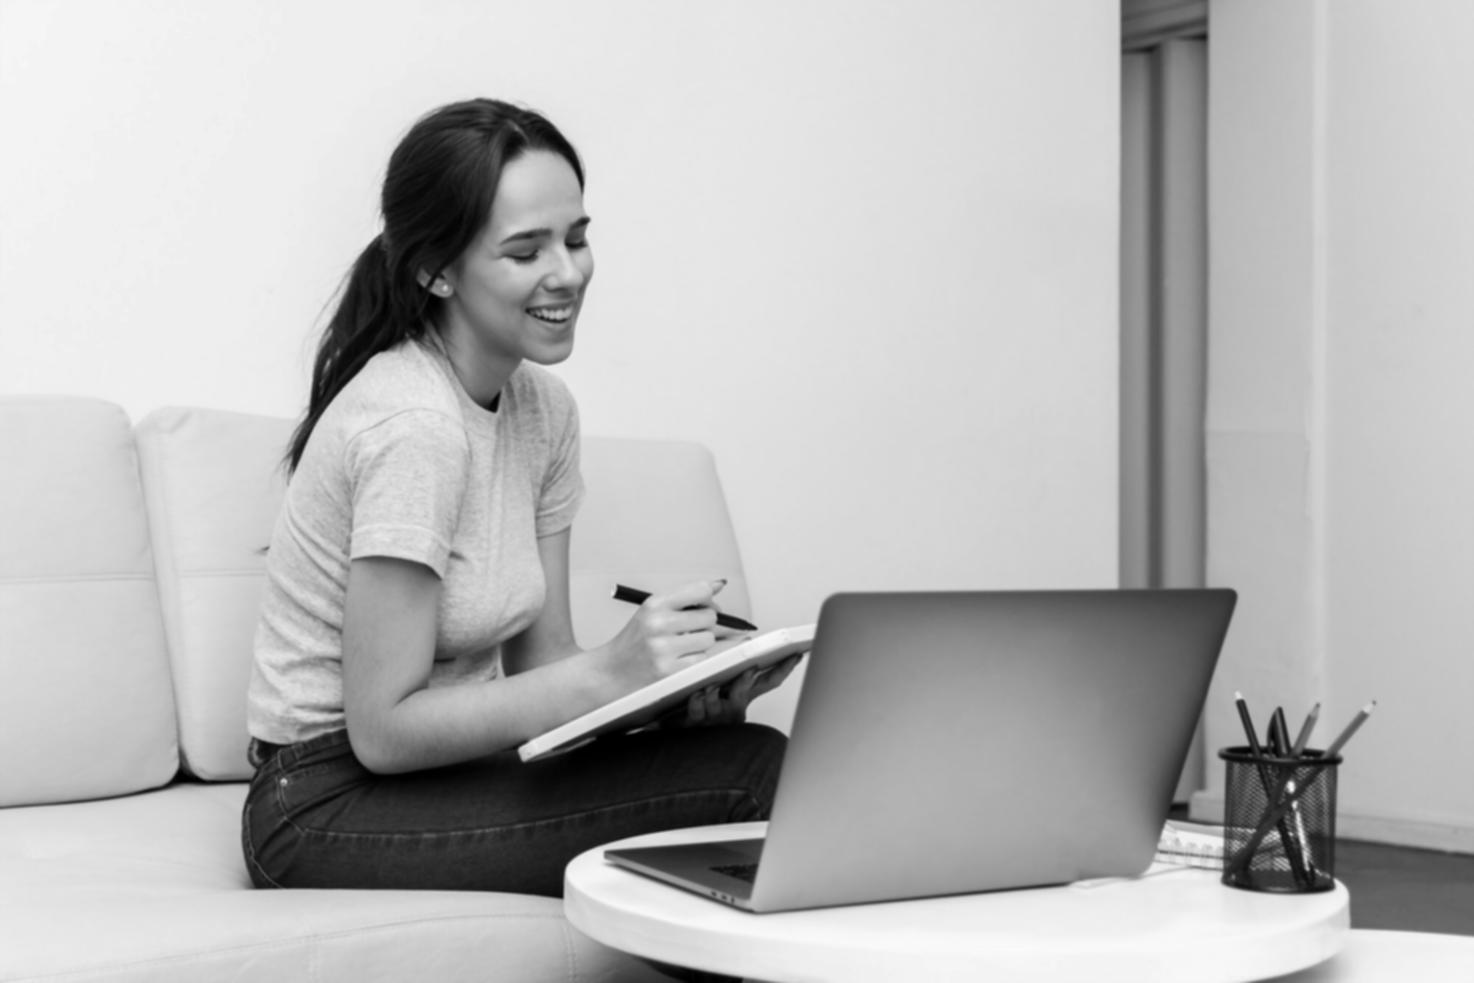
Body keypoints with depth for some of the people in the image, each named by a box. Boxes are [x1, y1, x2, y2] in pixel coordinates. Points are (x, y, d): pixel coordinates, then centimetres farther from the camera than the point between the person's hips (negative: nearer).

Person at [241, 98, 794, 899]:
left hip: (439, 769, 7)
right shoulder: (410, 425, -20)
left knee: (749, 753, -17)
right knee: (752, 776, -21)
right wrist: (608, 673, -26)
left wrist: (685, 690, -13)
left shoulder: (544, 409, 5)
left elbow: (540, 660, 6)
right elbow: (383, 728, -20)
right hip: (332, 809, -7)